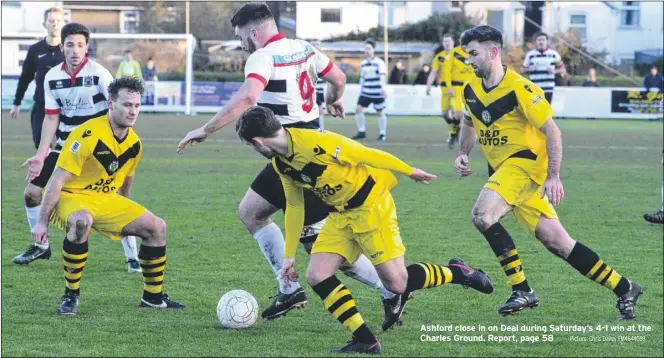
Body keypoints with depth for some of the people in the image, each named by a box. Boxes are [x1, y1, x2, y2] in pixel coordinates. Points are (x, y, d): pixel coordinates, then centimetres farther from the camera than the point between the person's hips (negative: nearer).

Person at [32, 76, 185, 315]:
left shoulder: (134, 143, 0)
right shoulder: (89, 134, -23)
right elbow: (57, 180, -22)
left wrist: (125, 219, 26)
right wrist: (42, 222, -23)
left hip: (106, 199, 7)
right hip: (71, 197, -7)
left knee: (156, 227, -2)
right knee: (82, 221, -41)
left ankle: (153, 296, 14)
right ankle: (71, 295, -25)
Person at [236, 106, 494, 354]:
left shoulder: (315, 144, -28)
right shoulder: (280, 163, -1)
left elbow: (368, 155, -19)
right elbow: (294, 206, 12)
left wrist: (409, 171, -8)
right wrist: (289, 256, 13)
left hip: (370, 204, -8)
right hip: (340, 215, 8)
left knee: (396, 283, -12)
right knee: (316, 277, -9)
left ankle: (456, 272, 13)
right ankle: (365, 341, -4)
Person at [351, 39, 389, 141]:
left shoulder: (379, 62, -9)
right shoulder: (363, 64, 10)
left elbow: (382, 76, -19)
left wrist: (383, 88, -31)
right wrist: (361, 90, 19)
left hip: (377, 93, -5)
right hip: (366, 92, 5)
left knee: (380, 113, 4)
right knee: (358, 109, -6)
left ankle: (382, 134, 17)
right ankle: (361, 132, 4)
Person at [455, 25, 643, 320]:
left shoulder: (518, 88, -16)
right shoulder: (471, 90, 6)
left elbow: (552, 131, -14)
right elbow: (470, 123, 27)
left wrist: (553, 177, -19)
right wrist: (462, 154, 10)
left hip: (526, 161, -7)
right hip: (502, 169, 7)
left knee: (482, 214, -26)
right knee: (557, 242, 4)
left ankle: (521, 290, -17)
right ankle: (624, 289, 13)